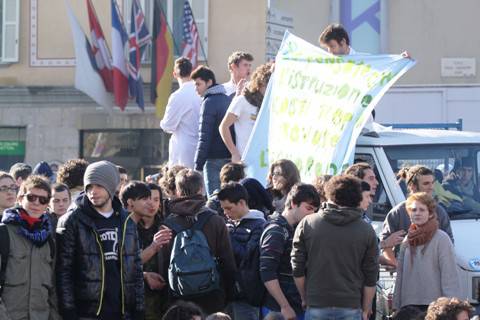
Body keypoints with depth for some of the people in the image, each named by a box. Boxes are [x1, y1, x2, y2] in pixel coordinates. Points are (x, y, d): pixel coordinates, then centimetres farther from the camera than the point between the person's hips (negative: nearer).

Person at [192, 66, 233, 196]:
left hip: (214, 159, -8)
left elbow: (204, 137, -14)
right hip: (230, 158, 8)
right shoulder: (228, 99, 14)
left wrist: (198, 165, -13)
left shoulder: (209, 102, -10)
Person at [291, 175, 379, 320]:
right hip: (351, 308, 0)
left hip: (316, 305, 0)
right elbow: (370, 278, 1)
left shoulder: (307, 224, 0)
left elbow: (297, 270, 3)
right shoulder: (367, 231, -1)